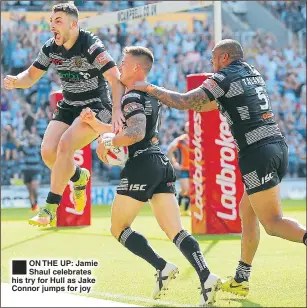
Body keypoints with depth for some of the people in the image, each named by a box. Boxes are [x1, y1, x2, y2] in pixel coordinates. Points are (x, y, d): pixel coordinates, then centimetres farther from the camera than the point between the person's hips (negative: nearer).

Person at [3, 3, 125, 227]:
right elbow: (31, 76, 8)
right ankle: (78, 177, 22)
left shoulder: (91, 46, -22)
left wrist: (116, 110, -44)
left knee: (65, 144, -27)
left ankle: (51, 209, -20)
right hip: (68, 107, 6)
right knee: (48, 151, -12)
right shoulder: (51, 48, -2)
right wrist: (15, 81, -16)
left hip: (96, 107, -6)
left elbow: (116, 80, -29)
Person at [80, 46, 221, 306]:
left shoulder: (132, 98, -9)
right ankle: (206, 277, -19)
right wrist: (94, 123, 22)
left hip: (142, 165, -9)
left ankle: (162, 267, -12)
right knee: (176, 232, 0)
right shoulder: (152, 96, 21)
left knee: (119, 228, 4)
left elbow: (135, 134, -24)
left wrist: (106, 143, -10)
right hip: (162, 164, 9)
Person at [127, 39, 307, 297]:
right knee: (247, 211, 16)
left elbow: (185, 102, -9)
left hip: (257, 153, -8)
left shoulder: (224, 78, -5)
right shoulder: (253, 73, 19)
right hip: (278, 145, 8)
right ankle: (241, 280, 19)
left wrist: (150, 88, 1)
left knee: (273, 222, -7)